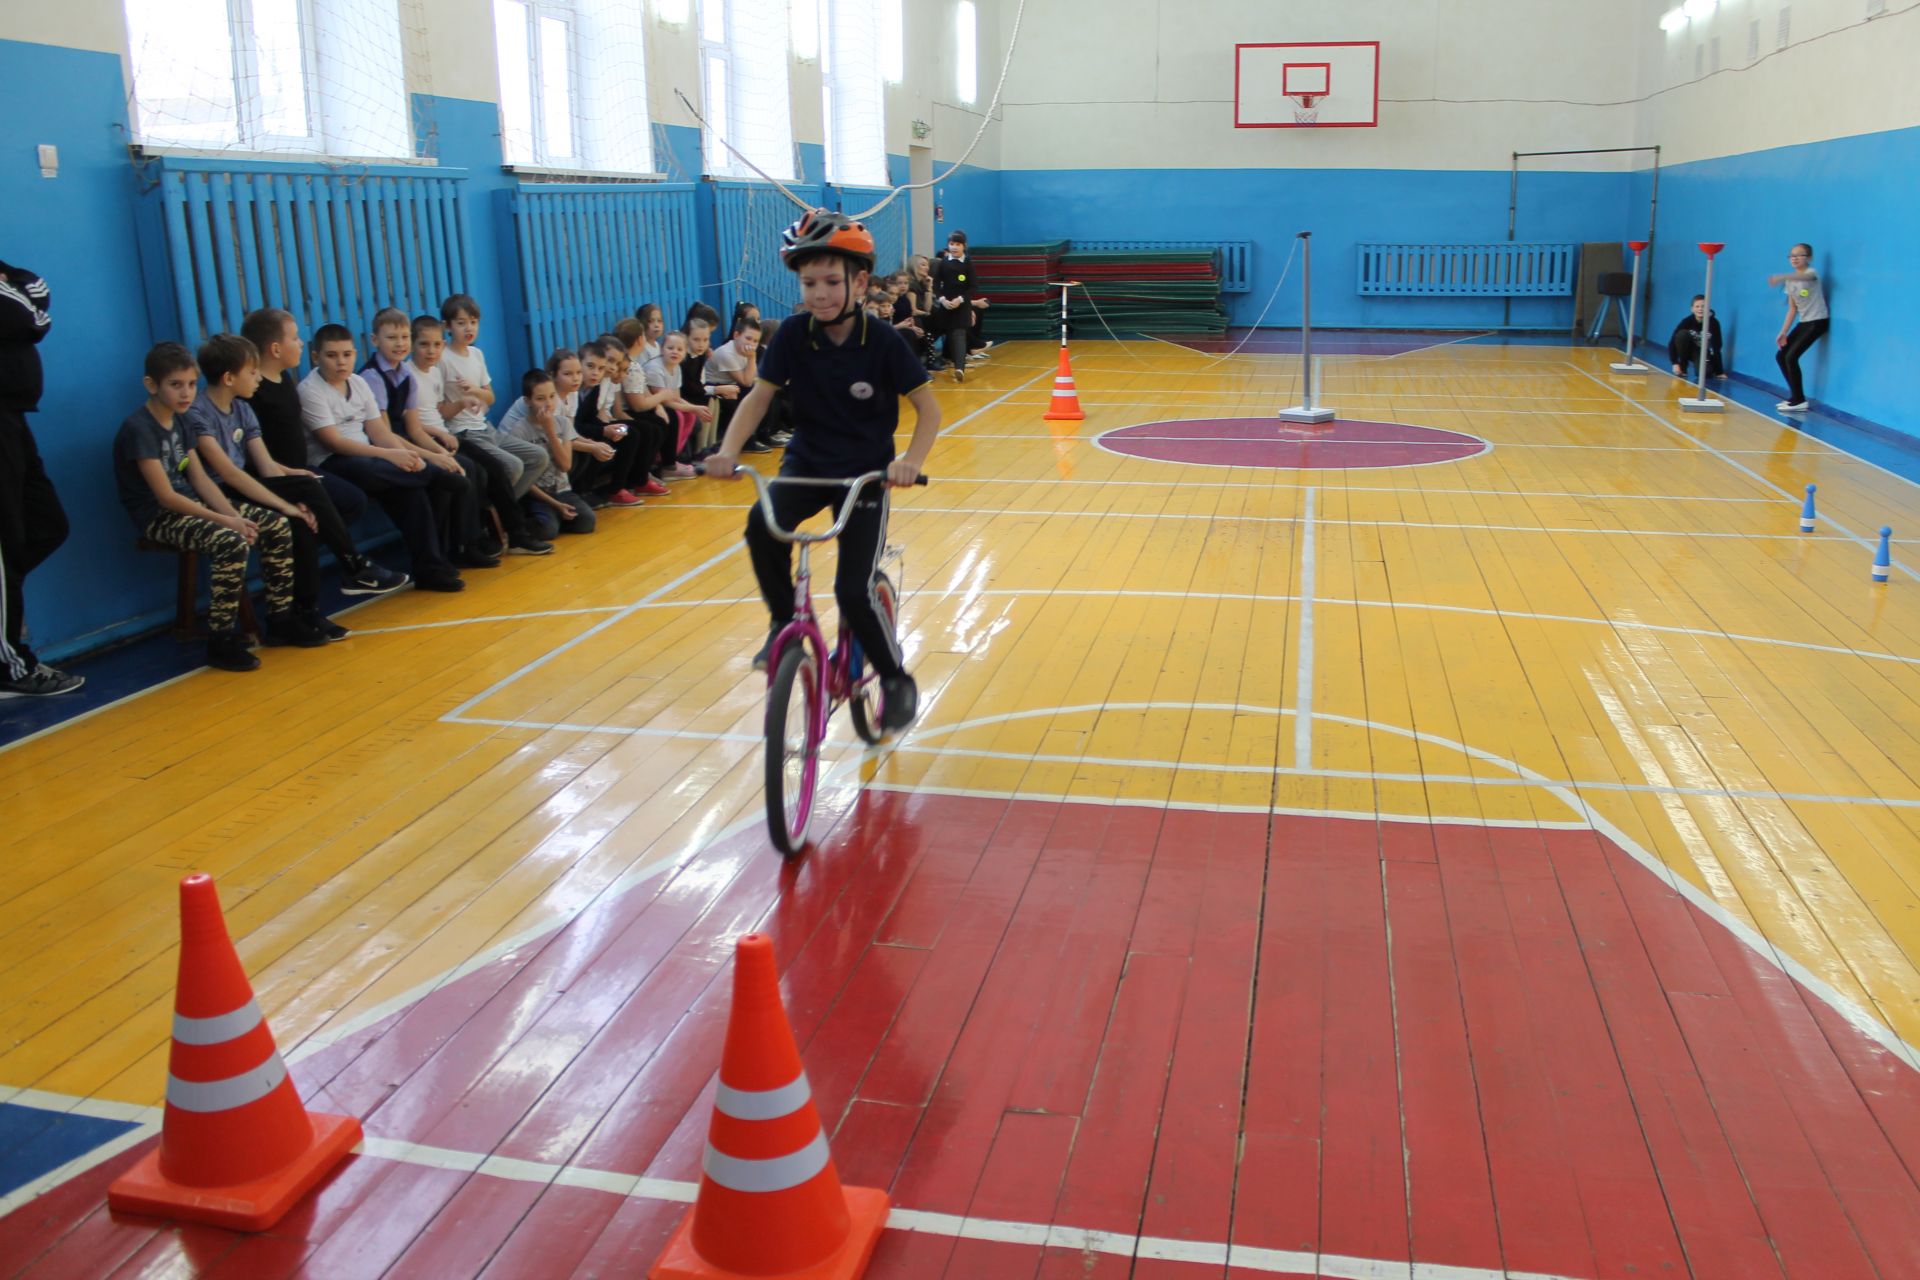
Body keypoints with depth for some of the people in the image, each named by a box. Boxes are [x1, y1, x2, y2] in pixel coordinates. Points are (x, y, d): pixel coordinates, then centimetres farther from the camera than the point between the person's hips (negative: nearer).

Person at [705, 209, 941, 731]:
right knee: (762, 525, -30)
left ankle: (897, 681, 14)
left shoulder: (884, 341, -14)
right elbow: (759, 396, -5)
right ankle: (785, 621, -4)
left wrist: (911, 461, -27)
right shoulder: (793, 335, -8)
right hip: (806, 464, 2)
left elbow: (928, 407, -10)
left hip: (865, 473, -2)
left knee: (854, 590, -12)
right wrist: (728, 451, -22)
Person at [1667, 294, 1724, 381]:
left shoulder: (1714, 323, -21)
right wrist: (1675, 363, -29)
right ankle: (1683, 366, -12)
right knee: (1682, 334, -31)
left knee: (1705, 373, -30)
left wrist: (1719, 372, -19)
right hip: (1688, 350, 1)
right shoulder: (1687, 321, -22)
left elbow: (1716, 348, -19)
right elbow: (1672, 343, -20)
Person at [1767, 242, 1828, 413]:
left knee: (1791, 357, -17)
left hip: (1817, 321, -8)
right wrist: (1783, 332, 5)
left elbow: (1802, 277, -39)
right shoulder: (1791, 282, 10)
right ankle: (1796, 397, 14)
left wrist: (1782, 277, -58)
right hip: (1803, 322, 8)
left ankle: (1799, 400, -10)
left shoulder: (1811, 273, -12)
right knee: (1781, 356, 5)